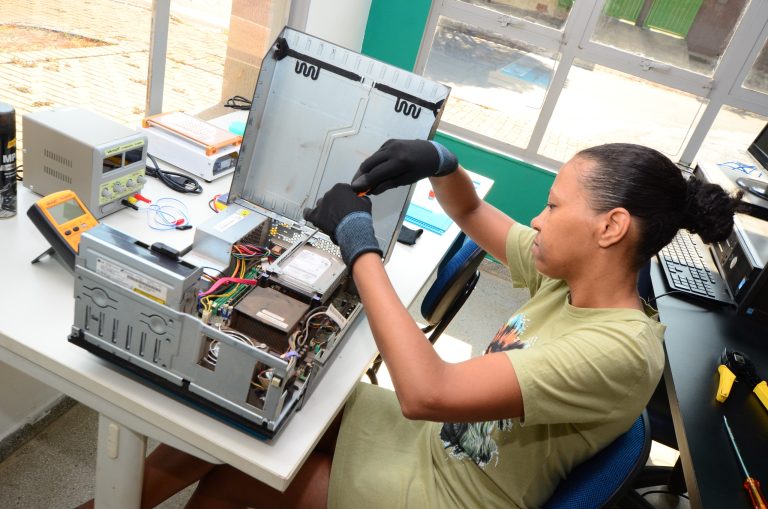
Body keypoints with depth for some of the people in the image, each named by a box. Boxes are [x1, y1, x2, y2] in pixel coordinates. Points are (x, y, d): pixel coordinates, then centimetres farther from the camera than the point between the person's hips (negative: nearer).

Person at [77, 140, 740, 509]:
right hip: (433, 437, 7)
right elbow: (472, 215, 11)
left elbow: (426, 391, -37)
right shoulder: (567, 273, -4)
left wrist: (359, 244, -31)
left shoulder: (619, 352, -29)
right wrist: (441, 164, -11)